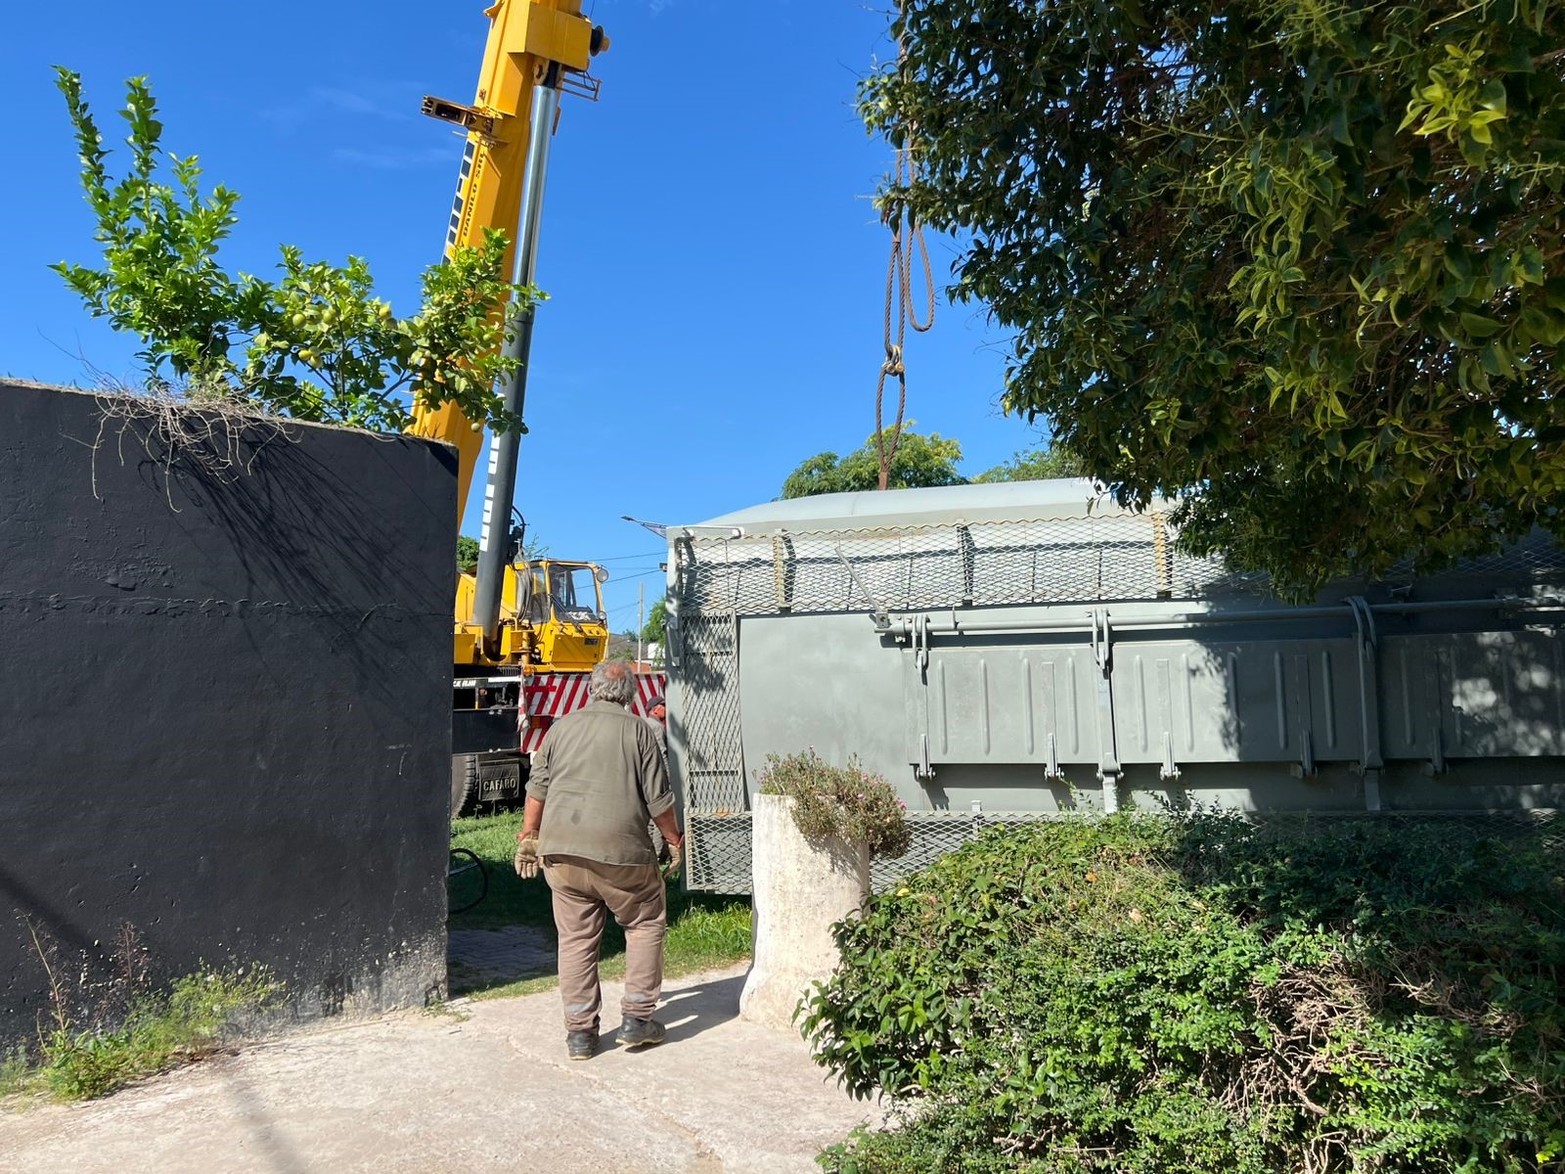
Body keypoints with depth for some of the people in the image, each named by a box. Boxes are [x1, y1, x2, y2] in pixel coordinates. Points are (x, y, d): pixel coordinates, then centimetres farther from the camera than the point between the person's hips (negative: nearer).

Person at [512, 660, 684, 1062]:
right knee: (646, 923, 15)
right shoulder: (637, 730, 0)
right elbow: (658, 798, -1)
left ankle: (579, 1032, 17)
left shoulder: (562, 727, 10)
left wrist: (528, 838, 21)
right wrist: (674, 842, 11)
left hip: (560, 851, 3)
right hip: (620, 852, -3)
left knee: (576, 937, 12)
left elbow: (537, 788, 11)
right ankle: (636, 1018, 15)